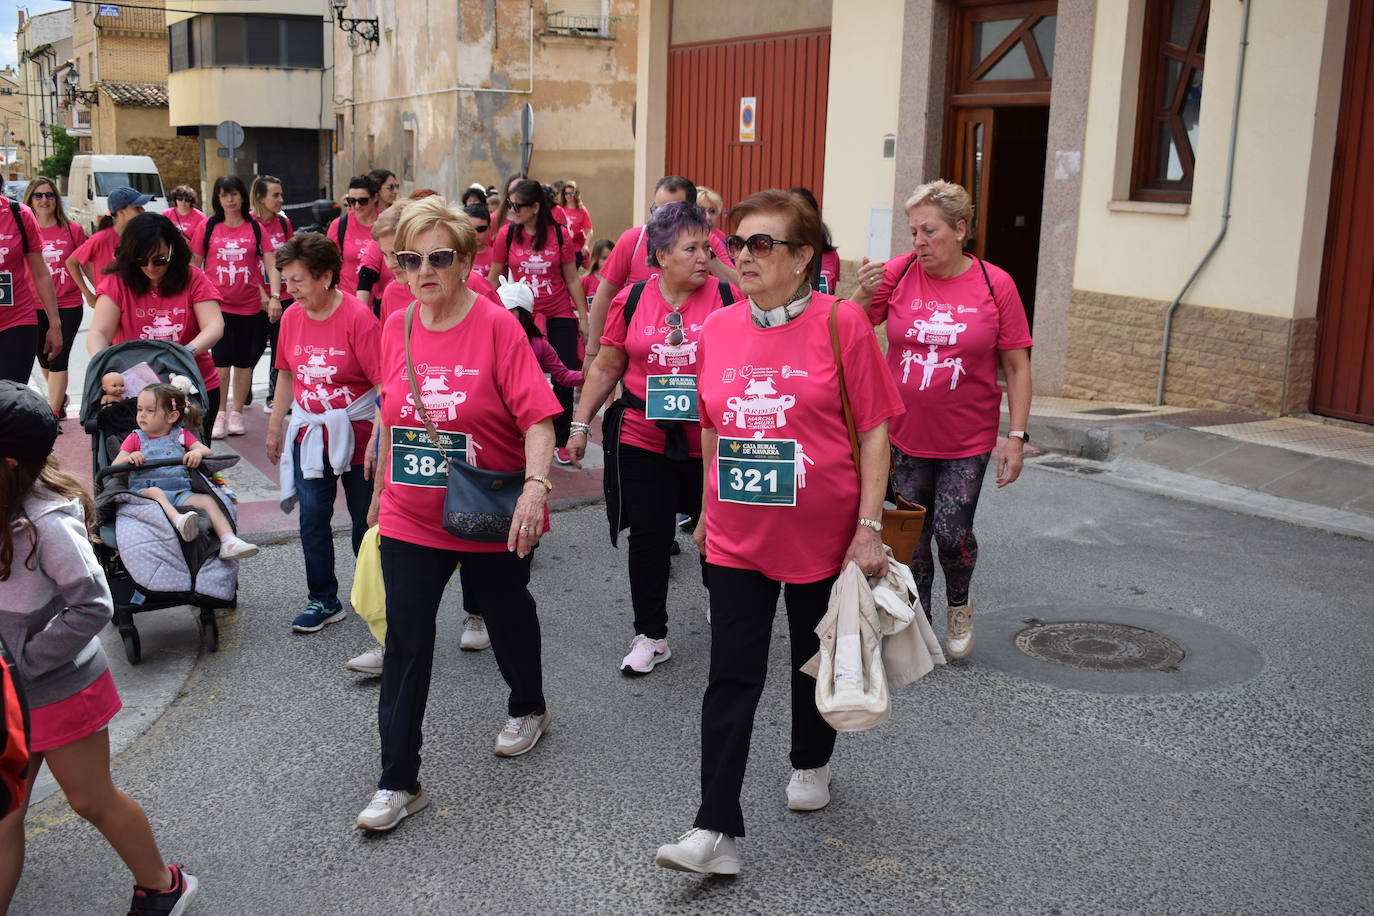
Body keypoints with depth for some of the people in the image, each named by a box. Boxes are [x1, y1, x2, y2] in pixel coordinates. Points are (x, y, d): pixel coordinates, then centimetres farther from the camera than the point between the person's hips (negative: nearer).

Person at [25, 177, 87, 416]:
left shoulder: (73, 230, -2)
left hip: (68, 305, -2)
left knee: (58, 361, -6)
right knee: (44, 360, 16)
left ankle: (53, 414, -1)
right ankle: (60, 398, 42)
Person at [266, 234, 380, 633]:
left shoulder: (358, 317, -17)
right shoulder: (291, 317, 2)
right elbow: (287, 375, 14)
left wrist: (377, 438, -21)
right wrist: (275, 427, 17)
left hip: (358, 434, -5)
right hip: (310, 434, 5)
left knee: (367, 521, 7)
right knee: (313, 519, 7)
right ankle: (323, 600, 20)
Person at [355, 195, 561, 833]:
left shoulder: (497, 326, -15)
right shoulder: (396, 327, 0)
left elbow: (538, 417, -19)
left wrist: (535, 484, -34)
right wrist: (380, 488, 18)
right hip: (411, 518, 3)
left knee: (507, 616, 20)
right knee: (405, 643, 1)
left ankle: (528, 708, 48)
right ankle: (398, 784, 10)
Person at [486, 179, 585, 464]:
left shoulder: (559, 235, -4)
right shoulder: (507, 234, -3)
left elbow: (572, 280, 2)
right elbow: (494, 278, 4)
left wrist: (583, 317, 3)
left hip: (560, 316, 0)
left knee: (565, 378, -1)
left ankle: (561, 441, 14)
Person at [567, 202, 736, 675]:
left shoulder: (726, 297, -4)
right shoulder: (632, 299, 1)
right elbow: (606, 368, 9)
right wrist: (581, 424, 7)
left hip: (711, 441, -1)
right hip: (642, 439, 1)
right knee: (648, 536, 6)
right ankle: (650, 635, 22)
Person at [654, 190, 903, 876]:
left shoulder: (841, 322, -11)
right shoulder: (717, 328, 1)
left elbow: (873, 430, -9)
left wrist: (869, 528, -12)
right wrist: (708, 512, 17)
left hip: (824, 533, -2)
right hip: (736, 538, 3)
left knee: (814, 659, 18)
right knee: (731, 678, 0)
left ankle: (810, 763, 44)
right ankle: (716, 831, 4)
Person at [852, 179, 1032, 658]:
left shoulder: (995, 284, -6)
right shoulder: (898, 272, -4)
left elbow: (1016, 367, -2)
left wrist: (1017, 436, -6)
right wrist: (864, 294, -23)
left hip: (967, 439, -1)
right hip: (905, 436, 2)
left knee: (952, 533, -4)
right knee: (911, 538, 8)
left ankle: (958, 605, 28)